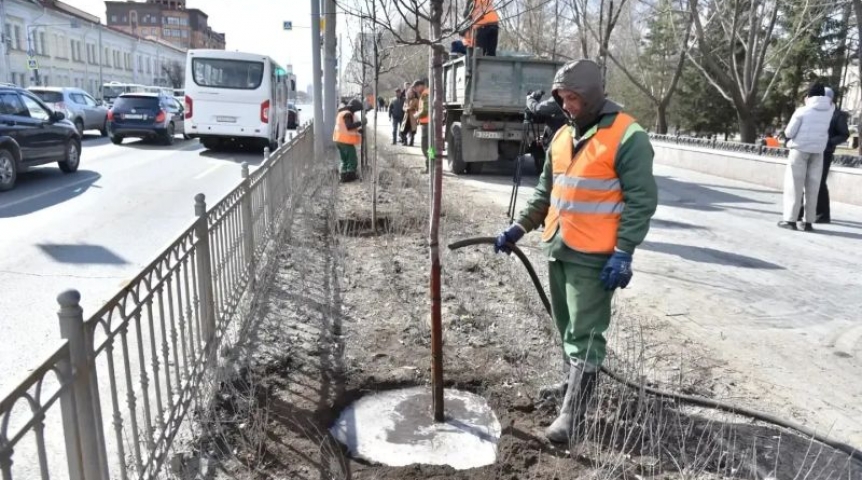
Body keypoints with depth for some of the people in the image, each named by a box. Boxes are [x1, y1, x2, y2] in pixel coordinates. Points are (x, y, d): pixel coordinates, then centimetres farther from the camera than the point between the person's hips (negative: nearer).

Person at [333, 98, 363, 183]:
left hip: (339, 140, 10)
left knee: (344, 160, 19)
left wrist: (358, 130, 13)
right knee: (352, 160, 3)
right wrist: (360, 123, -23)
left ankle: (344, 176, 20)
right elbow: (349, 126, -29)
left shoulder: (341, 112, 15)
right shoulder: (347, 114, -17)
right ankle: (350, 176, 6)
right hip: (346, 141, -10)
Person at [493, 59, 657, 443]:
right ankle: (576, 380, 37)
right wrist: (520, 227, 10)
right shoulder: (563, 135, 11)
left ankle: (573, 410, 5)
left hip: (594, 255, -8)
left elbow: (641, 200, -13)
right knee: (567, 325, 19)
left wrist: (623, 253, -18)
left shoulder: (628, 137, -12)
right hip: (558, 248, 8)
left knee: (584, 333, -2)